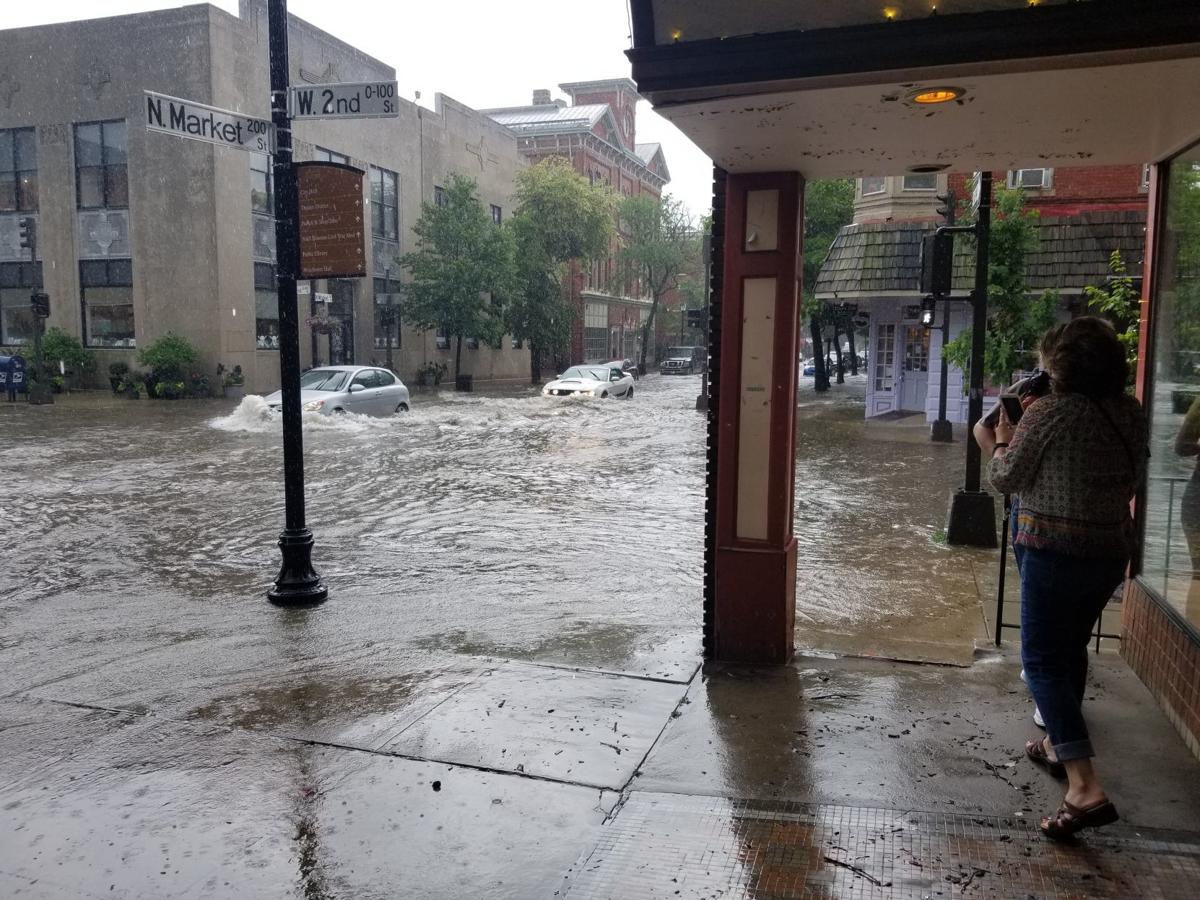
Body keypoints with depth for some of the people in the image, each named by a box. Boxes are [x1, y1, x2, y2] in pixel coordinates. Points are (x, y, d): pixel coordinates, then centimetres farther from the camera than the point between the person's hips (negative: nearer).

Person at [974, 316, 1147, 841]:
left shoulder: (1050, 413, -16)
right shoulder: (1131, 414, 4)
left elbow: (1006, 479, -9)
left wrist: (998, 442, 12)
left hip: (1054, 549, -7)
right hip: (1112, 549, 7)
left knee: (1043, 661, -2)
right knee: (1071, 648, 23)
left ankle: (1085, 787, -12)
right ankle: (1060, 745, 40)